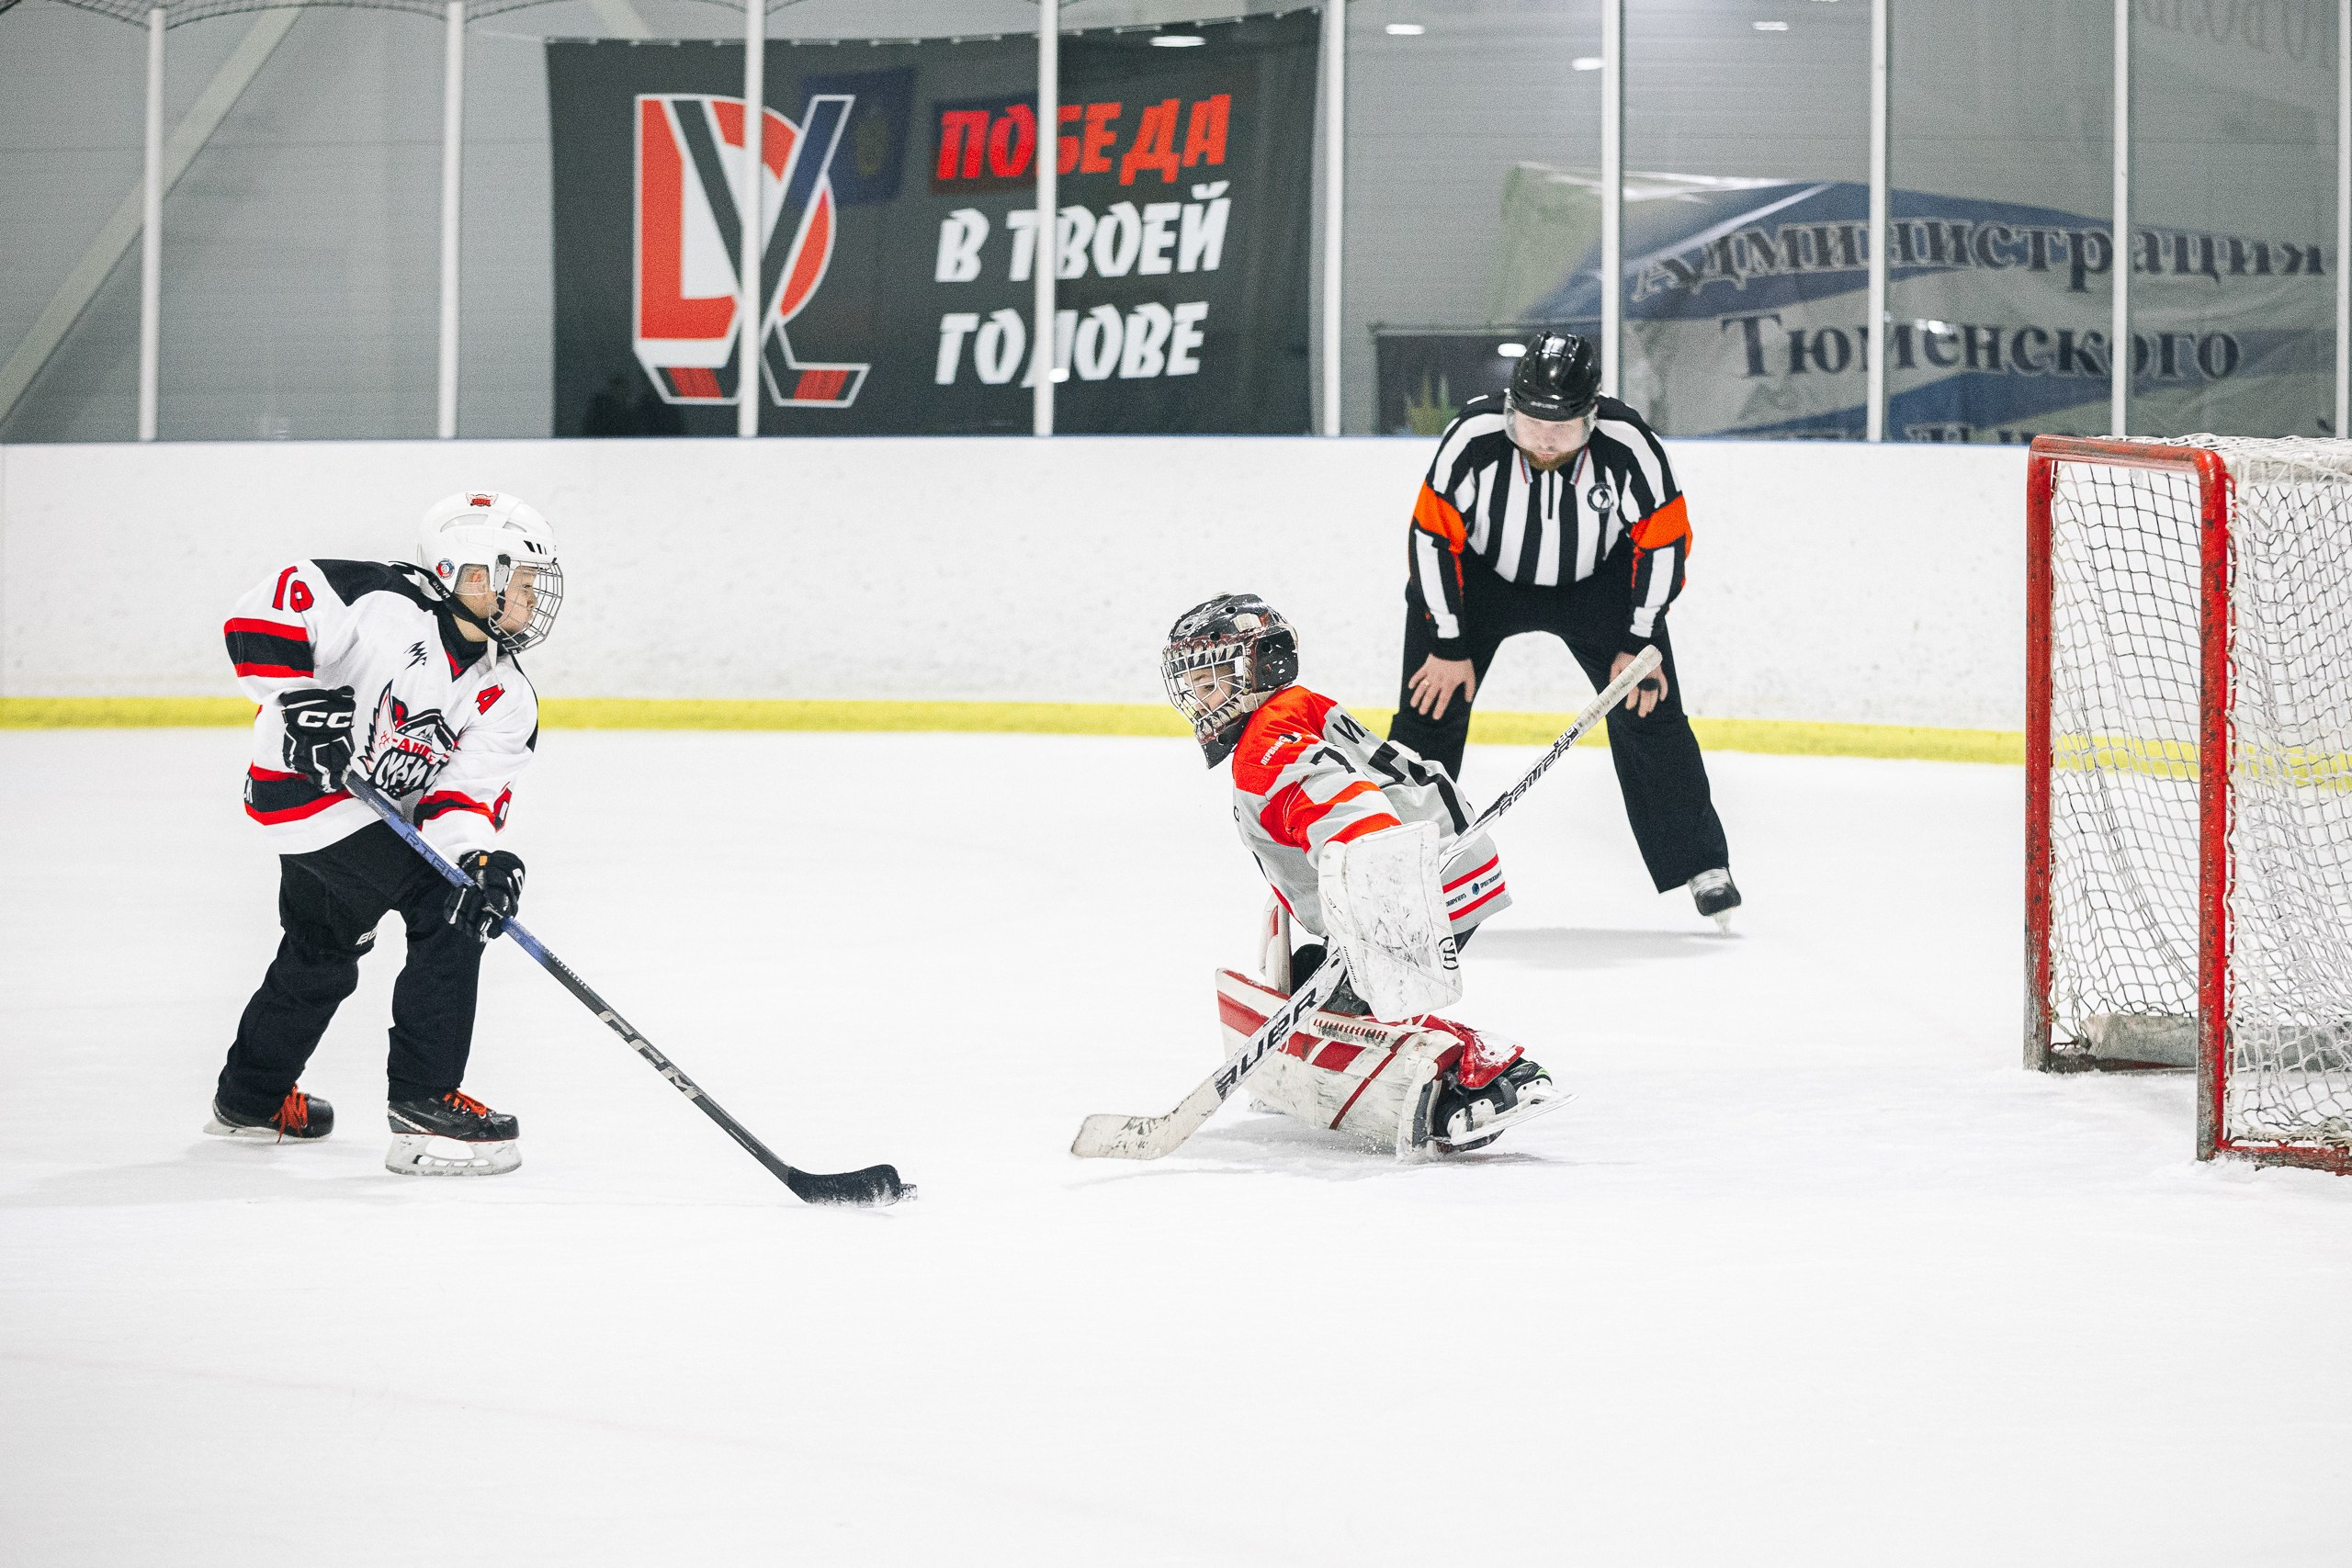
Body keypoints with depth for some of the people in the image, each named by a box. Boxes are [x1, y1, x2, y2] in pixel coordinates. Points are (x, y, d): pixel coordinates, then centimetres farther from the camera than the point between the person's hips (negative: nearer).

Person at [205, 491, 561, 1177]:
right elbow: (267, 610, -23)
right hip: (307, 783, -9)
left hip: (391, 805, 9)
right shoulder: (387, 603, -22)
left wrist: (478, 856, -32)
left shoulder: (506, 700, -3)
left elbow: (469, 788, -12)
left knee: (321, 955, 26)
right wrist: (300, 699, -31)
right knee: (444, 915, -17)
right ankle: (424, 1103, -13)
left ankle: (251, 1099, 49)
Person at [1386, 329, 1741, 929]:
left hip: (1597, 576, 0)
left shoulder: (1629, 447, -29)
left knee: (1647, 710, -8)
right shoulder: (1472, 439, -31)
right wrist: (1449, 645, -18)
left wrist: (1639, 643, -16)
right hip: (1480, 572, 0)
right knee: (1432, 702, -8)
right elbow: (1434, 537, -20)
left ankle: (1701, 867, 4)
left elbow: (1663, 542, -16)